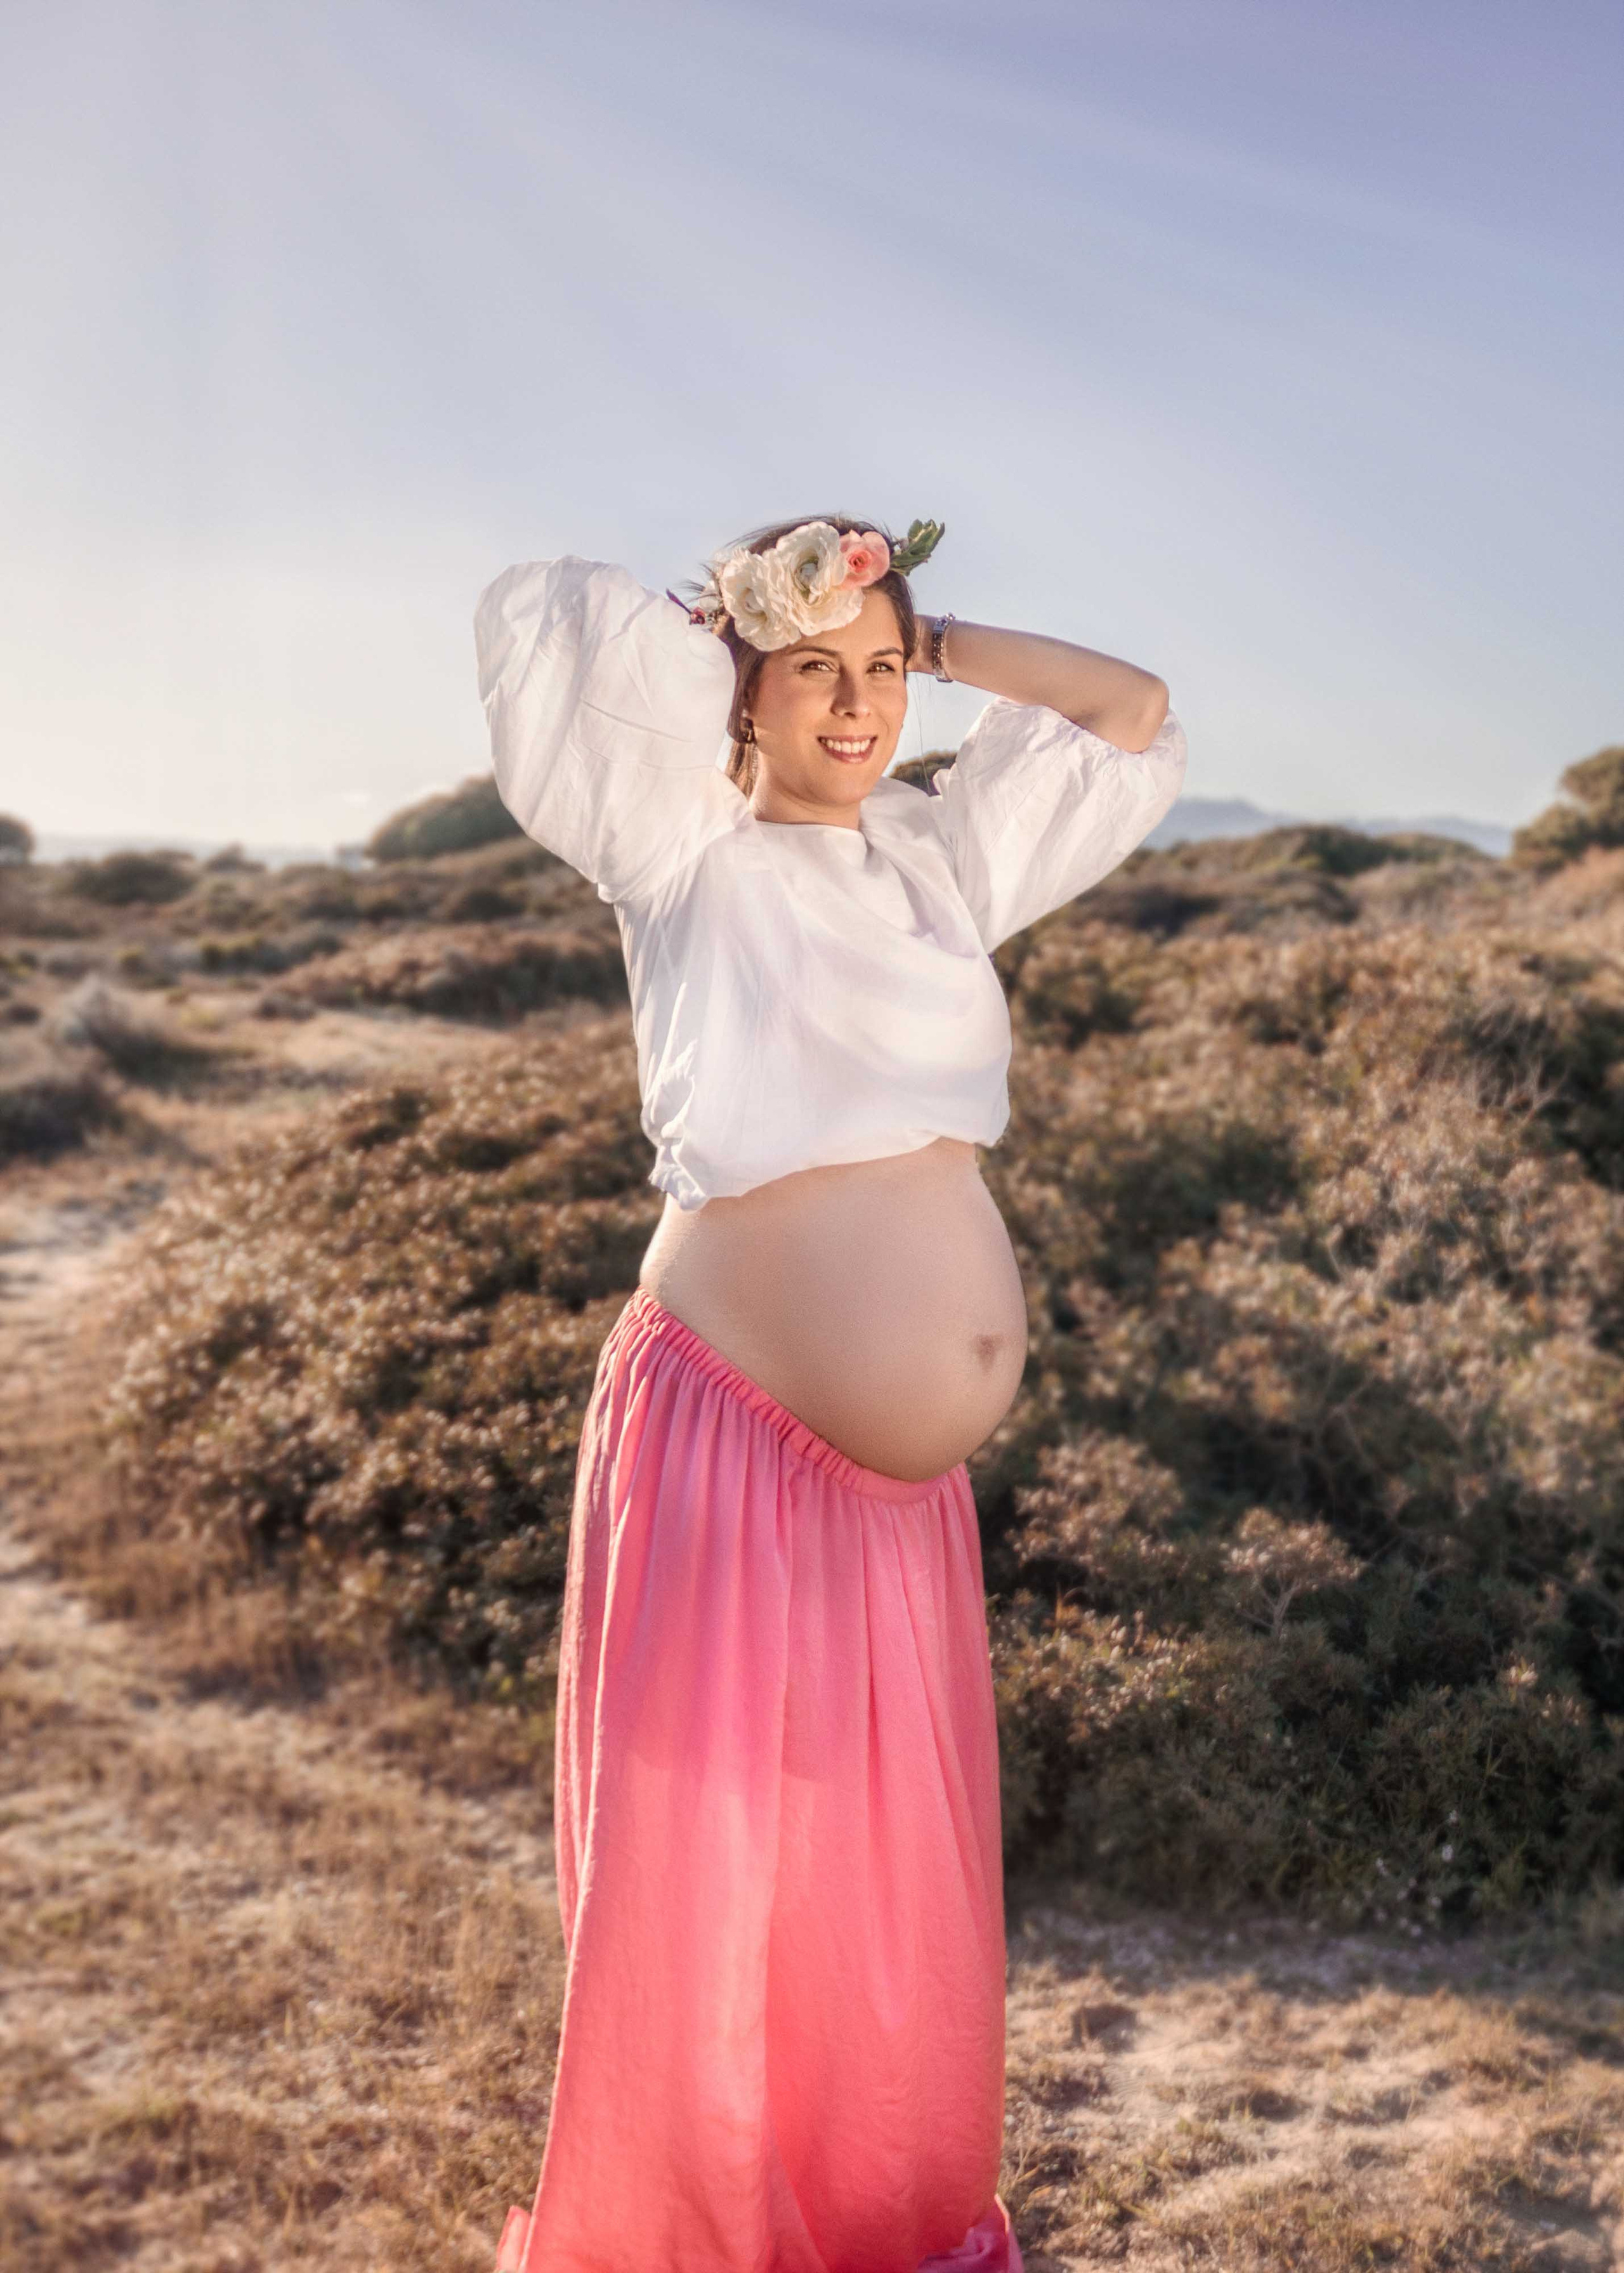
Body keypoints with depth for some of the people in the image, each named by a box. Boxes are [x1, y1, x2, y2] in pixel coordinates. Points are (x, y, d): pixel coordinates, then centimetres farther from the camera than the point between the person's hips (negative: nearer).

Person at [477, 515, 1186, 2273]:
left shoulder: (943, 857, 11)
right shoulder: (681, 859, -4)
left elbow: (1135, 718, 19)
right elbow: (537, 615, -15)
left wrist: (931, 640, 10)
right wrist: (707, 643, 3)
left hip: (907, 1476, 6)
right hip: (727, 1442, -5)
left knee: (898, 1879, 17)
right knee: (696, 1869, 7)